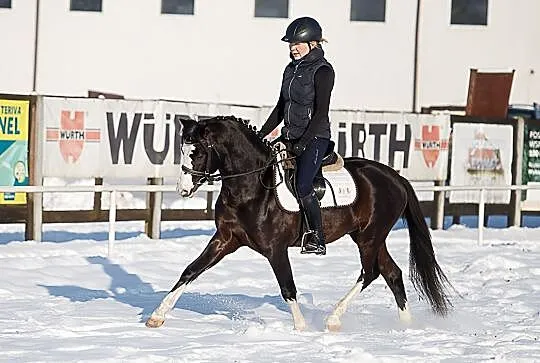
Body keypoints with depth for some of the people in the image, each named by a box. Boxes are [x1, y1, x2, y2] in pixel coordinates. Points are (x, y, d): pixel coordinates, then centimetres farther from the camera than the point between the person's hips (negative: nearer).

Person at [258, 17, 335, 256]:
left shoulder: (322, 71, -10)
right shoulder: (291, 69, 14)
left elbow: (321, 112, -16)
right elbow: (281, 108, 20)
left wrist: (303, 143, -22)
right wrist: (261, 134, 11)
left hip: (315, 138, -8)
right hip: (290, 137, 8)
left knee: (302, 185, -23)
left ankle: (317, 239, -17)